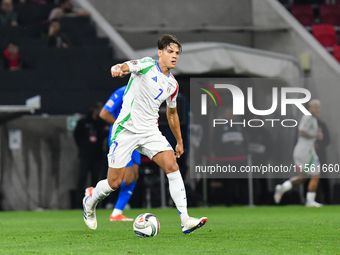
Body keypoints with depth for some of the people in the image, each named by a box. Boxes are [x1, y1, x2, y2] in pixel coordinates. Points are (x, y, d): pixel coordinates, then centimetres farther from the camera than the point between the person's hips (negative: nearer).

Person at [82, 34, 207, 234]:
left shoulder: (172, 84, 10)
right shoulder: (147, 65, -7)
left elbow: (172, 113, 26)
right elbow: (126, 66, -27)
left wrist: (180, 141, 29)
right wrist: (118, 69, -52)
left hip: (150, 132, 5)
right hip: (126, 130, -5)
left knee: (172, 166, -17)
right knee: (114, 183, 0)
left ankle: (185, 220, -21)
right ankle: (90, 203, 33)